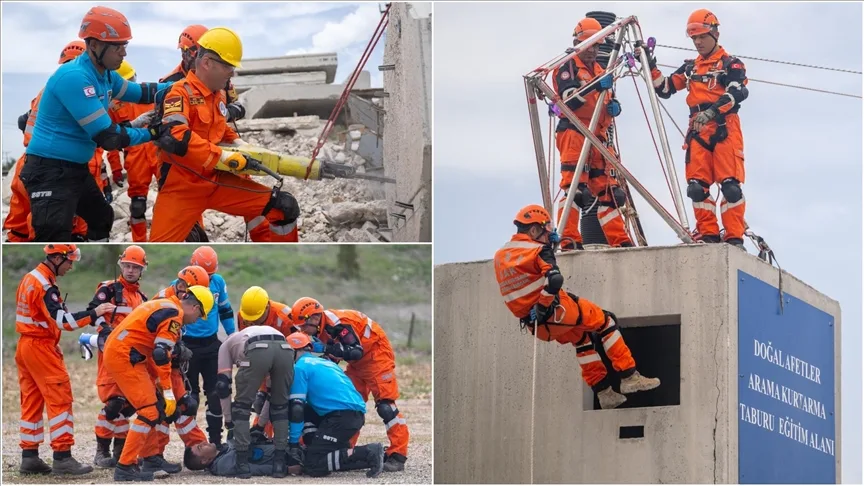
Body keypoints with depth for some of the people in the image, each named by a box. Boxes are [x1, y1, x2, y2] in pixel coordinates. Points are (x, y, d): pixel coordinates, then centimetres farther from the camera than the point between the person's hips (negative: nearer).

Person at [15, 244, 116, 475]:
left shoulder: (30, 279, 14)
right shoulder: (44, 285, -17)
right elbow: (62, 320, -23)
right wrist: (94, 313, -21)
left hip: (25, 345, 10)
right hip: (40, 347, -10)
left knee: (32, 402, 11)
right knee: (60, 398, -8)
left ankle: (29, 457, 12)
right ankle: (62, 458, -11)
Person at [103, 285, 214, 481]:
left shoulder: (163, 306, 19)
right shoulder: (174, 315, -11)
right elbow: (161, 355, -19)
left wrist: (159, 383, 23)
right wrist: (168, 392, -13)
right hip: (124, 356, -10)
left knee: (157, 407, 16)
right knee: (150, 412, -8)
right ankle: (125, 467, -7)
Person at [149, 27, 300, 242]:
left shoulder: (218, 95, 10)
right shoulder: (181, 92, -17)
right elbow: (173, 138, -33)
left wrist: (238, 144, 8)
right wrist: (221, 155, -31)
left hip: (217, 181, 7)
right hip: (181, 187, -7)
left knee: (283, 207, 0)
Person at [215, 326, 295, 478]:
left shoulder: (227, 344, 37)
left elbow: (223, 384, 27)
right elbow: (273, 389, 47)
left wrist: (228, 420, 36)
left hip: (257, 350, -4)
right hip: (285, 349, 4)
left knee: (242, 404, 16)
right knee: (280, 406, 23)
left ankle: (242, 463, 12)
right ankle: (280, 462, 20)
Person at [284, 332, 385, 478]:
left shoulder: (300, 367, 2)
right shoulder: (324, 362, 28)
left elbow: (296, 407, -4)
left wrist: (293, 443, 0)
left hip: (342, 416, -9)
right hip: (357, 415, 9)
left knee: (312, 465, -6)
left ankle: (367, 453, -17)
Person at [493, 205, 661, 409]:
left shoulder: (500, 257, 10)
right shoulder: (537, 251, -13)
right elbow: (554, 280, -26)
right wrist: (542, 308, -18)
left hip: (536, 327, 8)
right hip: (558, 315, -8)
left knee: (581, 336, 29)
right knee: (605, 321, 12)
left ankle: (603, 392, 27)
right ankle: (629, 377, 9)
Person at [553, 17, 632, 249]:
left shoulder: (600, 71, 25)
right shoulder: (567, 67, 1)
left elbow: (607, 100, 28)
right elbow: (569, 98, -15)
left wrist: (613, 106, 2)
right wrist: (595, 86, -29)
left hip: (598, 136, 8)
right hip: (574, 132, -8)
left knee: (608, 190, 7)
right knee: (574, 187, -16)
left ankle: (619, 240, 9)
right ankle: (569, 239, -20)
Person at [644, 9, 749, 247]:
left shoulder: (731, 64, 4)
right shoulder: (690, 68, 21)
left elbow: (737, 93, -13)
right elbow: (664, 89, 16)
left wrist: (712, 112, -27)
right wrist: (651, 67, 1)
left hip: (725, 129, -5)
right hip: (697, 132, 5)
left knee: (730, 184, -12)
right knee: (697, 186, -3)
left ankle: (735, 237, -13)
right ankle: (708, 234, 1)